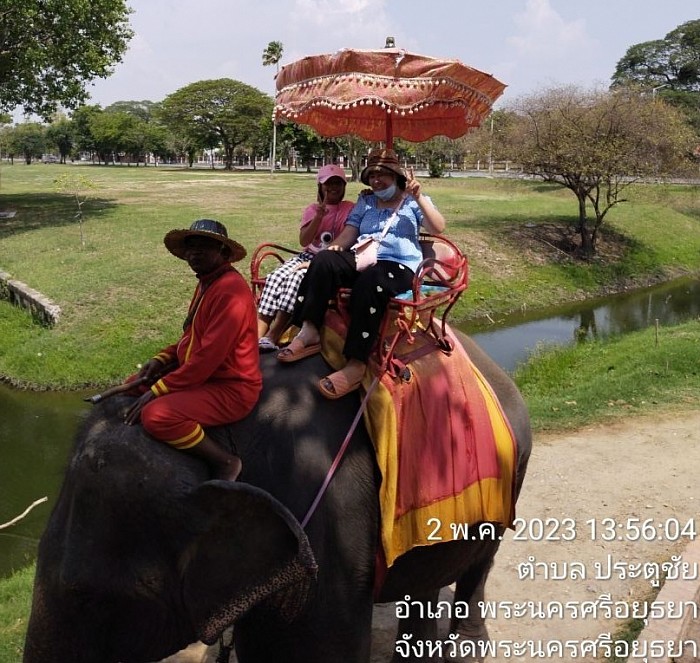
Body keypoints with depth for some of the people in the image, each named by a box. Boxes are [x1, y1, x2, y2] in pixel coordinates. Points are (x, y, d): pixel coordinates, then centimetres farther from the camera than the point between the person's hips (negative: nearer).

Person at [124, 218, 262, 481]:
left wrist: (157, 391, -21)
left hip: (230, 389, -11)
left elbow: (208, 357, -26)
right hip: (201, 373, 11)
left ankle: (225, 461, -9)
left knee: (156, 415, -27)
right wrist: (162, 358, 2)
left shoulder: (230, 289, -22)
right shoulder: (206, 282, 10)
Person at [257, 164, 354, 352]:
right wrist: (319, 216, -13)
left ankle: (272, 337, -37)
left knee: (297, 278, -33)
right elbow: (304, 241, 1)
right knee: (275, 277, -24)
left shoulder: (349, 209, 5)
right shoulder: (312, 209, 15)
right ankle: (258, 333, -31)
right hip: (307, 255, 5)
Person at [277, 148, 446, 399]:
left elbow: (438, 228, -5)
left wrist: (418, 197, -17)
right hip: (362, 259, 5)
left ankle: (356, 365, -43)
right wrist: (335, 247, -9)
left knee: (369, 282, -39)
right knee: (323, 261, -26)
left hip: (398, 265, -5)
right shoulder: (365, 202, 24)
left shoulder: (413, 201, 11)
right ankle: (309, 332, -29)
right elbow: (350, 231, 13)